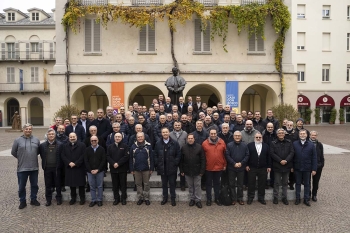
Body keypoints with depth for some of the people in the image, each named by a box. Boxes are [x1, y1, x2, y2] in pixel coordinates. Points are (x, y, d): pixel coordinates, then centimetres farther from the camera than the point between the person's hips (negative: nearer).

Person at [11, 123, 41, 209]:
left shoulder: (36, 140, 2)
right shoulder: (18, 140, -4)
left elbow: (39, 151, 14)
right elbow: (13, 152, 5)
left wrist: (32, 157, 9)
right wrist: (21, 158, 9)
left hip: (34, 167, 2)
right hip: (22, 168, -2)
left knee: (34, 185, 14)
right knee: (21, 186, 9)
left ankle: (33, 199, 29)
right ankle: (22, 201, 25)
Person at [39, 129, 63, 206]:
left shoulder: (60, 145, -4)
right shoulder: (42, 145, 2)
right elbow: (42, 155, 12)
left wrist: (59, 165, -3)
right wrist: (44, 163, 7)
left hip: (57, 168, -1)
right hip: (47, 168, 2)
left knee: (58, 184, 9)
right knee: (48, 185, 10)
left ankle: (58, 198, 23)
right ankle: (48, 199, 23)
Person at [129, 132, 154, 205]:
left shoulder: (148, 146, -3)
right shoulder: (133, 146, 2)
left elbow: (151, 158, -2)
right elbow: (131, 159, 4)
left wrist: (151, 169, -5)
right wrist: (131, 169, 0)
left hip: (146, 169, -2)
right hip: (136, 169, 2)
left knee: (146, 184, 7)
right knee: (138, 184, 10)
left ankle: (146, 198, 20)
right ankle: (140, 198, 23)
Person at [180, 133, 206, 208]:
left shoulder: (199, 147, -6)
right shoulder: (184, 148, 0)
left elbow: (203, 160, -5)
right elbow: (181, 160, 4)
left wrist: (202, 171, -8)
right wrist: (181, 170, 1)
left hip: (197, 171, -2)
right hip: (187, 171, 2)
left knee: (197, 186, 6)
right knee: (190, 186, 13)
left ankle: (198, 200, 17)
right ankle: (192, 199, 26)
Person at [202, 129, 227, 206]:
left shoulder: (222, 142, 0)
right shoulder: (205, 143, -5)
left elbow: (224, 154, 5)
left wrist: (224, 165, 4)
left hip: (219, 167, 2)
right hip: (208, 168, -1)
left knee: (217, 183, 15)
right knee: (208, 184, 10)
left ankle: (217, 199, 28)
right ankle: (208, 199, 22)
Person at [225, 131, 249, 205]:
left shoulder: (244, 145, 0)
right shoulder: (229, 145, -5)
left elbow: (247, 155, -1)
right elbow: (227, 156, -8)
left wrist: (241, 163, -12)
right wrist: (234, 163, -14)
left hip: (241, 168, 1)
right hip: (231, 168, -1)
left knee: (240, 184, 11)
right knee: (232, 184, 8)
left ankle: (240, 198, 24)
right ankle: (233, 198, 20)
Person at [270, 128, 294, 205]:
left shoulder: (289, 143, 6)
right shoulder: (273, 143, 0)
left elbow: (292, 152, -1)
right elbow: (272, 153, -7)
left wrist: (286, 160, -14)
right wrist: (280, 160, -15)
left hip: (287, 166, 2)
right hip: (277, 166, -2)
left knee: (285, 183, 11)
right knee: (277, 182, 5)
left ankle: (284, 197, 20)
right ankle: (275, 197, 15)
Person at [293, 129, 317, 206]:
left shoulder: (311, 145, -2)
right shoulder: (294, 144, -3)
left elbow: (314, 158, -2)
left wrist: (314, 169, -6)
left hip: (307, 168, 0)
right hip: (297, 168, 0)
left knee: (307, 184, 11)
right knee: (298, 183, 12)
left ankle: (306, 199, 23)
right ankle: (297, 198, 23)